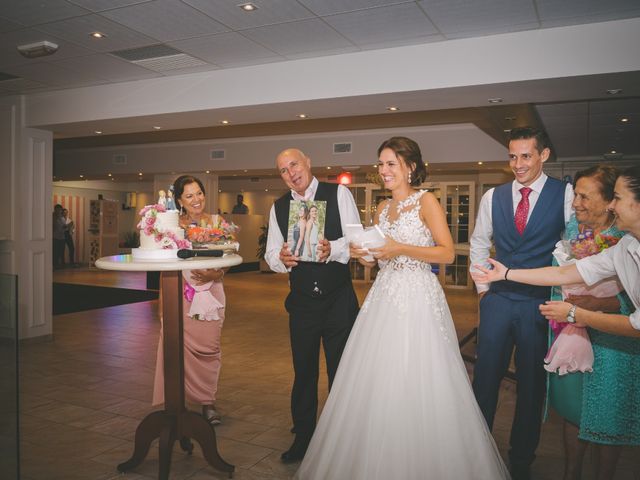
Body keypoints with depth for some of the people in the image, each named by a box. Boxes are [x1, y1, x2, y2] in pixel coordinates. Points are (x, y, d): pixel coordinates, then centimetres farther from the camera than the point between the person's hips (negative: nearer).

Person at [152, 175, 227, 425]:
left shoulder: (216, 223, 5)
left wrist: (214, 275, -15)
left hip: (210, 293, 1)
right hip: (181, 294, -1)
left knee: (209, 347, 2)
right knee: (180, 346, -6)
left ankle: (208, 402, 18)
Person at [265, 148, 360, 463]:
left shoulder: (338, 194, -4)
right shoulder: (278, 207, 7)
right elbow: (271, 253, 5)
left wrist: (332, 249, -31)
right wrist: (281, 258, -19)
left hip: (339, 299, -2)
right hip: (302, 302, 3)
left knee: (341, 372, 8)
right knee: (303, 372, 12)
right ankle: (303, 439, 29)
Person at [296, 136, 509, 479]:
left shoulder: (426, 201, -4)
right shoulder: (383, 209, 16)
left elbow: (447, 253, -11)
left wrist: (401, 248, -18)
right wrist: (364, 255, 0)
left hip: (418, 297, -6)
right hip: (384, 296, 7)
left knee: (416, 385, -3)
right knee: (376, 384, 7)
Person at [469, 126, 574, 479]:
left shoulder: (566, 195, -5)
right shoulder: (493, 197, 4)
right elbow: (479, 243, 15)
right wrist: (482, 286, 10)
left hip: (541, 303, -2)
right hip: (497, 301, 2)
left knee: (532, 383, 11)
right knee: (485, 377, 9)